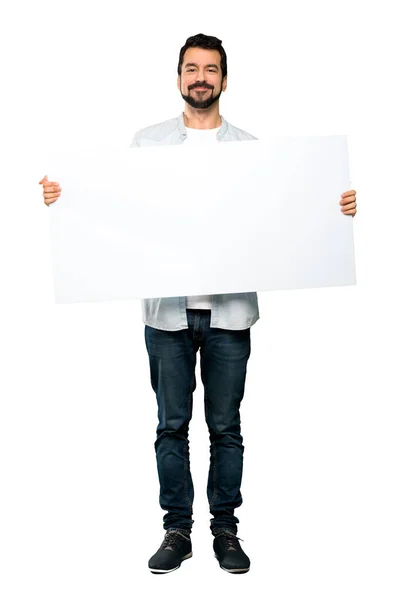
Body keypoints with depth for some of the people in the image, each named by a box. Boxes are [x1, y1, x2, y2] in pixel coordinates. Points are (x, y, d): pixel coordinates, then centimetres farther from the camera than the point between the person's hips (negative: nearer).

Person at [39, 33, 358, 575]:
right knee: (172, 425, 7)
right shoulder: (147, 142, 8)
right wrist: (62, 196, -11)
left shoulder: (250, 147, 8)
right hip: (168, 310, 0)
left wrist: (338, 207, -9)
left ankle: (226, 530, 20)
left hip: (229, 309, 0)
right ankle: (177, 530, 19)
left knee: (226, 427, 7)